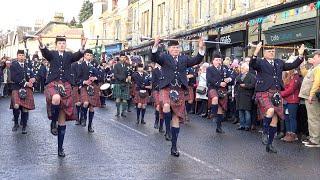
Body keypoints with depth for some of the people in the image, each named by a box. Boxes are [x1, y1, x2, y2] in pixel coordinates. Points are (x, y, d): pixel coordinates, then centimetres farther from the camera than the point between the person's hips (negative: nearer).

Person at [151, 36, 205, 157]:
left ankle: (174, 147, 14)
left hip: (179, 91, 3)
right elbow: (154, 58, -9)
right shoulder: (164, 57, 8)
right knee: (167, 106, -35)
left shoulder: (184, 59, 17)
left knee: (176, 118, 5)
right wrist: (155, 46, -25)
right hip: (166, 89, -3)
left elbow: (196, 61, 6)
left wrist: (201, 49, -6)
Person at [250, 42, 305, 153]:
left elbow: (293, 65, 18)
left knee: (275, 119, 6)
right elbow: (252, 65, -19)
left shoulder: (279, 63, 18)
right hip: (264, 93, -6)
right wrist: (256, 52, -33)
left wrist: (300, 55, 6)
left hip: (276, 94, 6)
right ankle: (265, 133, -8)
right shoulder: (260, 62, 1)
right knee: (270, 110, -31)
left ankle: (269, 144, 18)